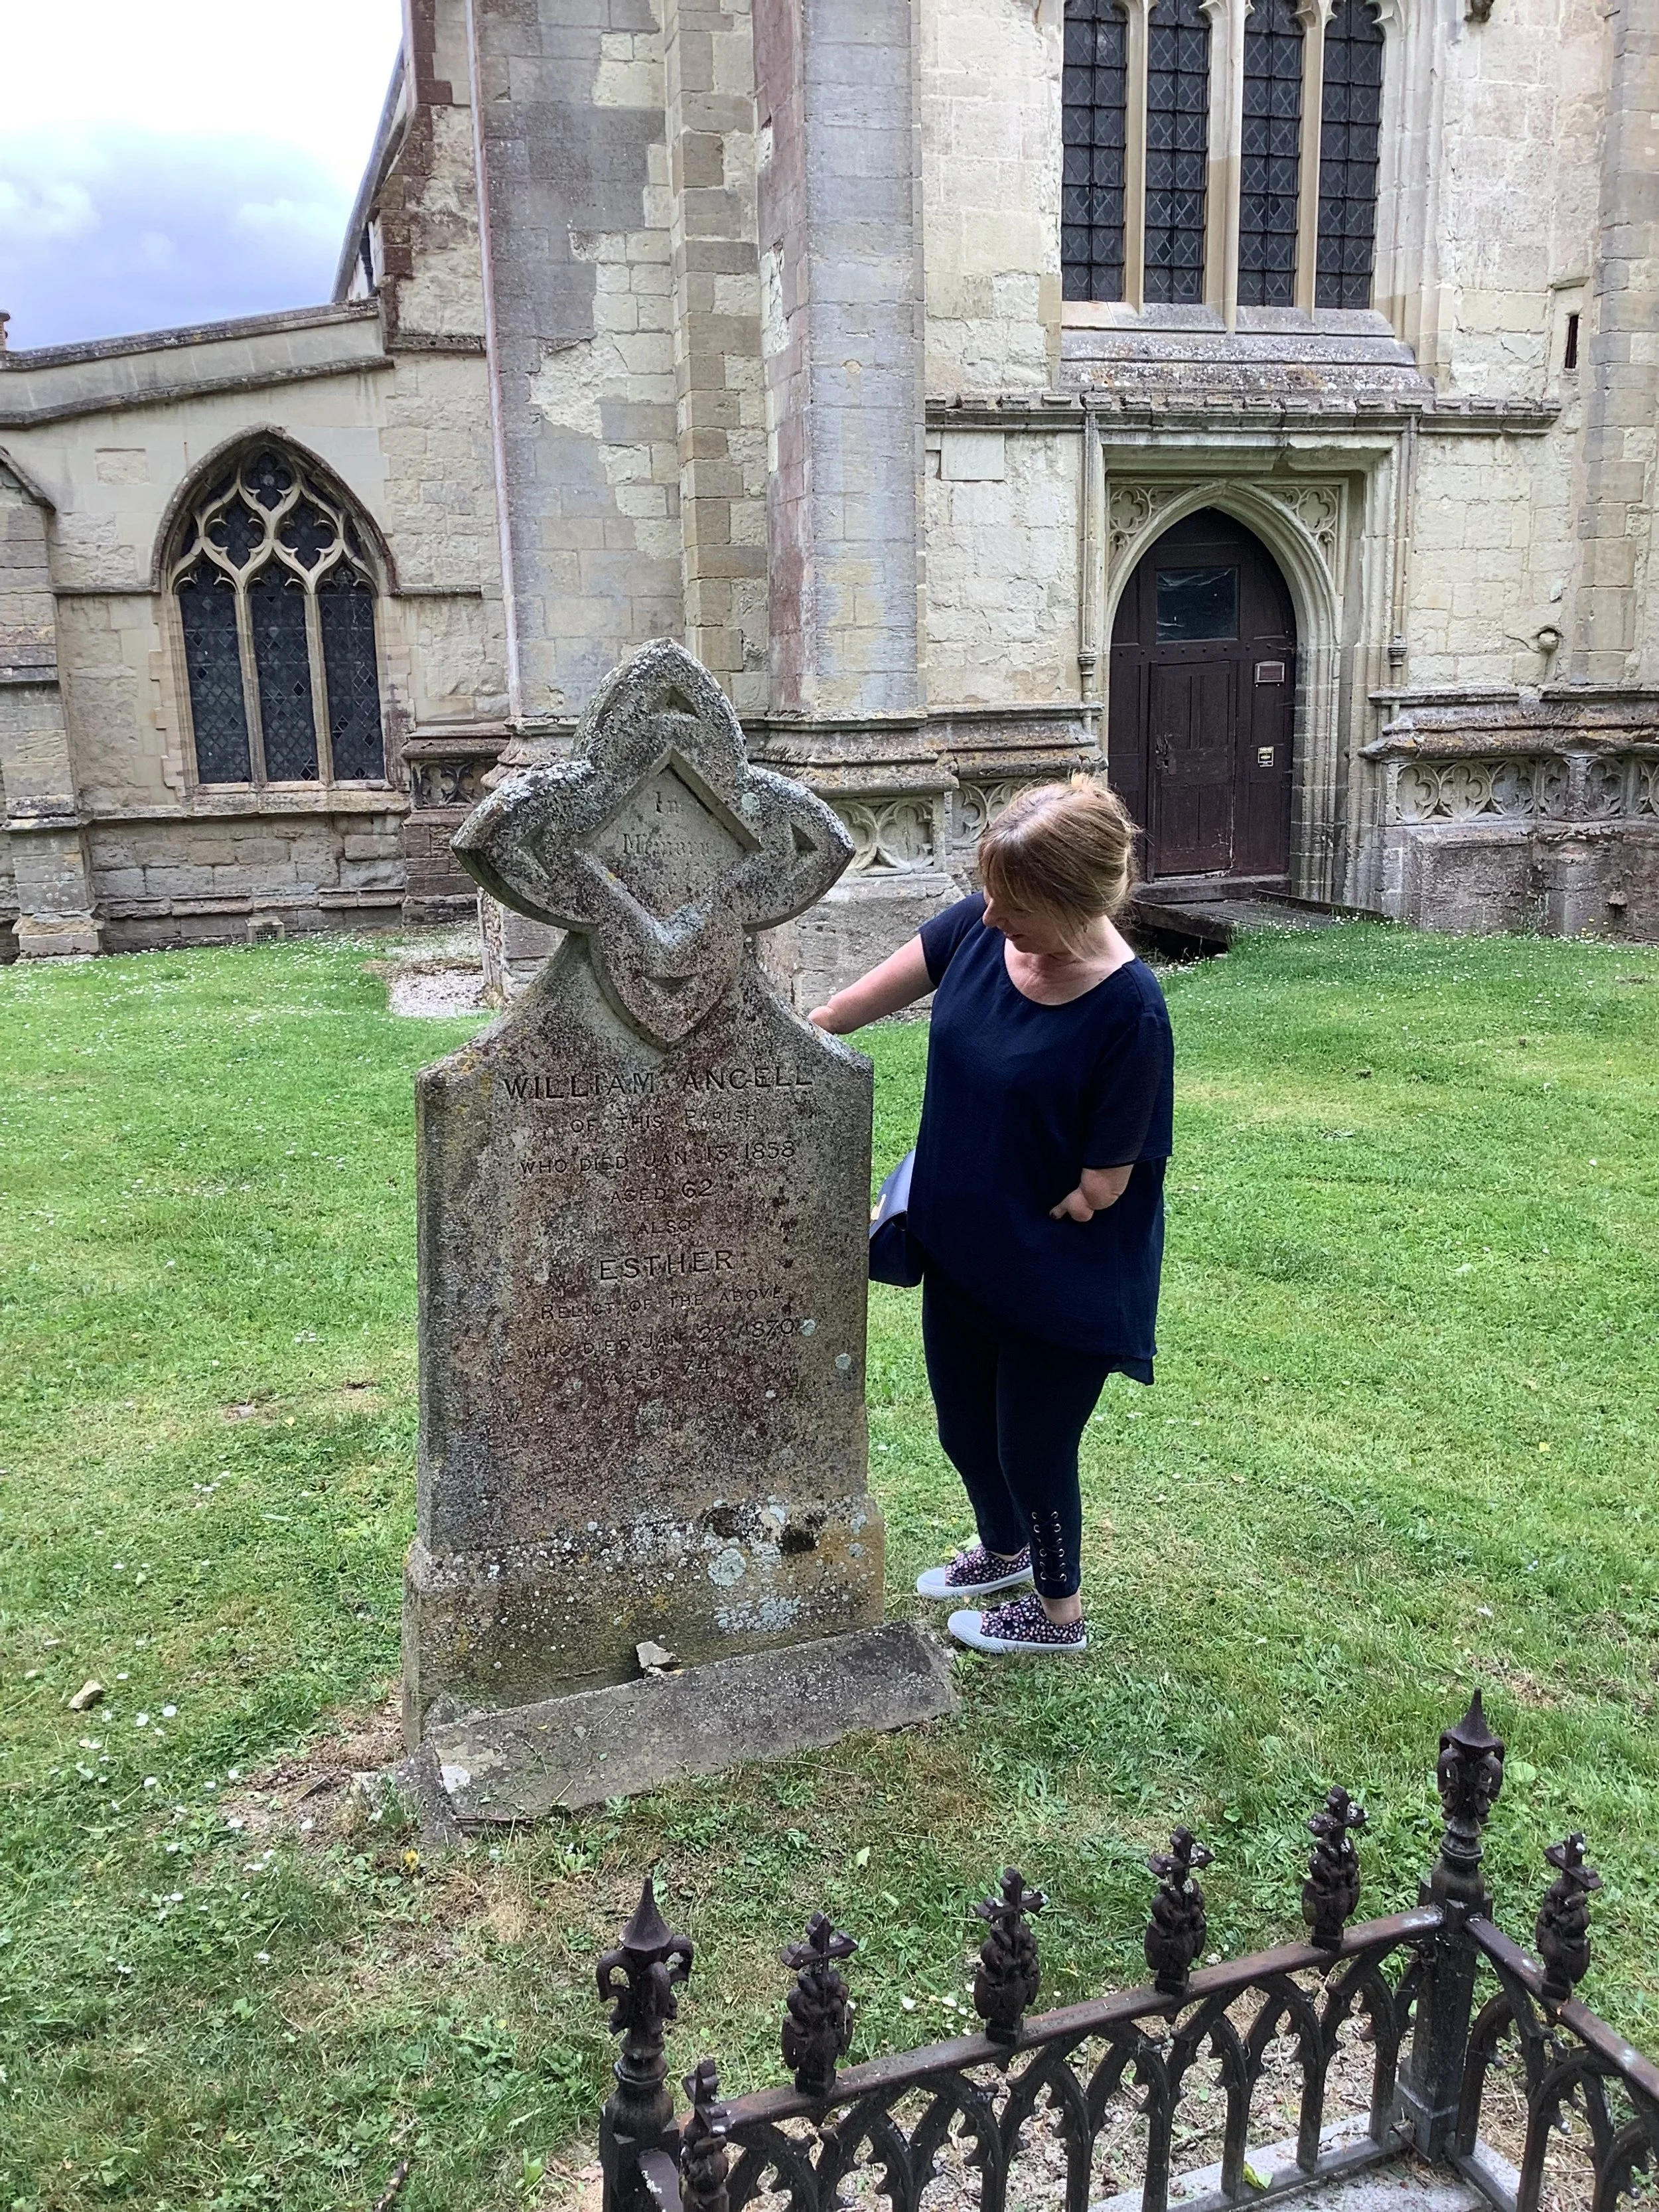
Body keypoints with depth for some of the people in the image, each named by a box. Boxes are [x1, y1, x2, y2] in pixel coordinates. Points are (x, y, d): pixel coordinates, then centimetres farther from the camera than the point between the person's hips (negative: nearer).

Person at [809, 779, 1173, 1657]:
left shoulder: (1127, 1010, -27)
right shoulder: (978, 928, -12)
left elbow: (1101, 1188, -20)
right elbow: (863, 1001, 4)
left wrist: (1016, 1224, -10)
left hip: (1059, 1283, -6)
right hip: (960, 1255, 6)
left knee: (1033, 1449, 15)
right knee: (965, 1430, 25)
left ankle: (1058, 1611, 44)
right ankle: (1004, 1552, 57)